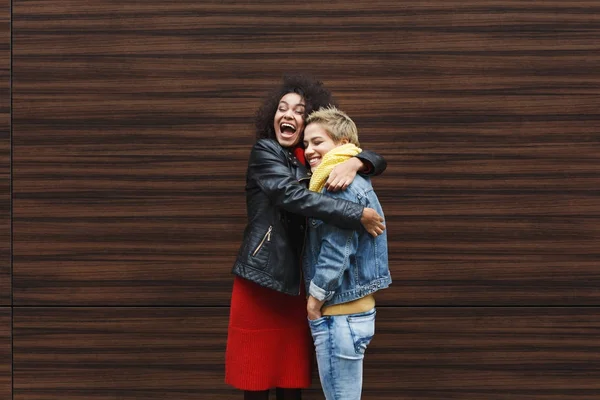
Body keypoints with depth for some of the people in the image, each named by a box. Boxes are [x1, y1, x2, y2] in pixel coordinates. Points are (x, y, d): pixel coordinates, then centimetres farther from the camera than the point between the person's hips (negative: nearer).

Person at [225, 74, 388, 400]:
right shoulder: (264, 152, -4)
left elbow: (376, 161, 12)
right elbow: (293, 196, -21)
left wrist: (353, 162, -12)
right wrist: (359, 215, -22)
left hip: (297, 283, 5)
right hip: (262, 281, -5)